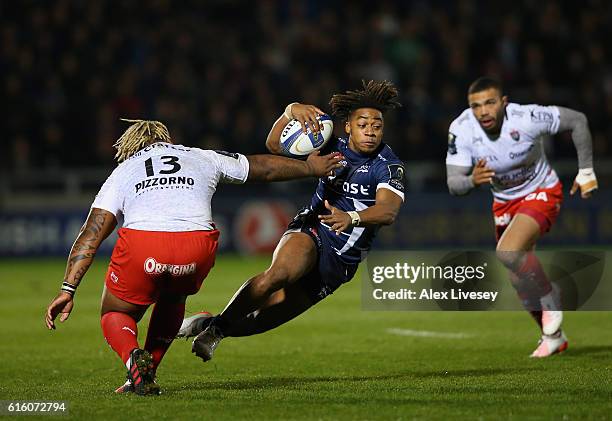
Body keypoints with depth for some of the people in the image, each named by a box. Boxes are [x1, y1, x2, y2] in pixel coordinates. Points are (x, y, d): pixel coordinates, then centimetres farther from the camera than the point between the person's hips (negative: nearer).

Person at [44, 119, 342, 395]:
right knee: (172, 298, 35)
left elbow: (90, 235, 15)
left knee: (115, 316, 21)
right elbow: (265, 167, 43)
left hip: (140, 244, -2)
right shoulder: (203, 158, 31)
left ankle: (133, 358, -12)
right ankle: (146, 373, 24)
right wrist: (311, 167, 59)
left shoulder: (121, 172, 27)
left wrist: (68, 290, 10)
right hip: (197, 249, 2)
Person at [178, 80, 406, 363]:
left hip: (342, 259, 0)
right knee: (279, 271, -34)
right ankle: (216, 326, -25)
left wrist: (352, 218, -47)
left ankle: (212, 328, 18)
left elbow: (389, 210, -27)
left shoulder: (388, 166, -9)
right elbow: (275, 145, -9)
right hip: (311, 231, 0)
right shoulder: (333, 148, -1)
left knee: (272, 313, -3)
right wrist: (291, 111, -29)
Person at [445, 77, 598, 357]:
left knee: (508, 252, -29)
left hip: (541, 194, -5)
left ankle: (550, 296, -3)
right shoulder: (461, 130, -22)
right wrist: (472, 180, -46)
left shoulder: (526, 118, -30)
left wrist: (586, 171, -10)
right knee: (519, 281, 11)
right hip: (504, 202, 5)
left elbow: (577, 120, -15)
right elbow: (453, 183, -23)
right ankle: (553, 335, 33)